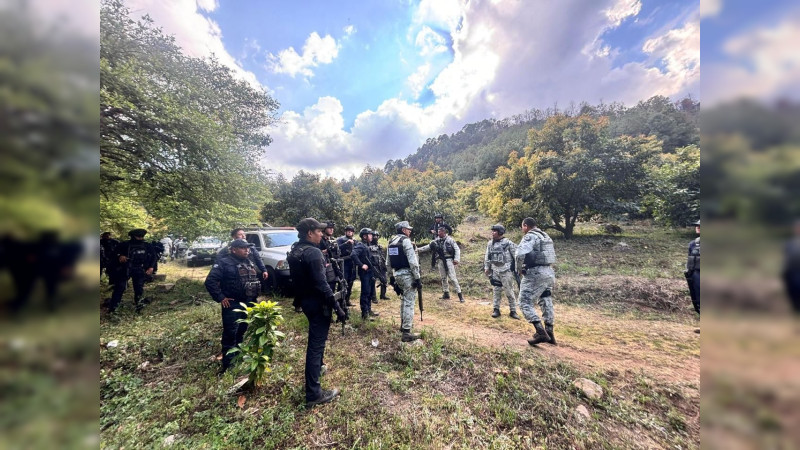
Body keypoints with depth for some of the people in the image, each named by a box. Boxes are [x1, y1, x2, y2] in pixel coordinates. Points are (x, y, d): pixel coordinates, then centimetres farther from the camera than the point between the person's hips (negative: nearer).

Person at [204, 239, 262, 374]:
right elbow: (210, 281, -16)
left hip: (249, 303, 7)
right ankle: (228, 364, 12)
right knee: (230, 334, 0)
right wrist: (220, 297, -16)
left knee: (241, 332, 18)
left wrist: (255, 294, 14)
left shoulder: (249, 262, 12)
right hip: (232, 304, -7)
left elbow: (255, 279, 22)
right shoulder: (224, 262, -11)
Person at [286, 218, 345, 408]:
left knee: (315, 339, 29)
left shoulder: (294, 250, 6)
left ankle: (317, 367, 51)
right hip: (317, 303, -10)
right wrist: (337, 307, -22)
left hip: (306, 301, 10)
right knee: (316, 344, 0)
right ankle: (314, 394, 12)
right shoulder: (313, 253, -23)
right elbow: (321, 284, -27)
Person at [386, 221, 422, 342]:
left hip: (397, 274, 8)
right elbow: (413, 262, -19)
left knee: (404, 299, 25)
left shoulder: (390, 242, 10)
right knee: (409, 303, -1)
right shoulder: (406, 241, -13)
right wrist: (417, 278, -14)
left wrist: (392, 276, 21)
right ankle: (406, 333, 4)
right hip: (407, 275, -8)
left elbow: (388, 263, 14)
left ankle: (403, 324, 37)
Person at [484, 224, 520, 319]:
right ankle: (496, 309, 19)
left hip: (506, 270, -4)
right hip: (495, 270, 4)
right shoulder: (490, 243, 6)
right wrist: (486, 267, 9)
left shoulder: (508, 243, -8)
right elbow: (487, 256, 12)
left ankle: (513, 311, 15)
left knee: (510, 291, 3)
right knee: (496, 291, 10)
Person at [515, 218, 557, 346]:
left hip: (535, 273, -9)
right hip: (549, 272, 9)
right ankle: (549, 333, 27)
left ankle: (541, 333, -9)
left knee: (525, 303, -2)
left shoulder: (530, 236, -13)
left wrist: (519, 269, -11)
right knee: (546, 303, 18)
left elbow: (520, 254, -27)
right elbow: (553, 256, 21)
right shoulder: (546, 236, 16)